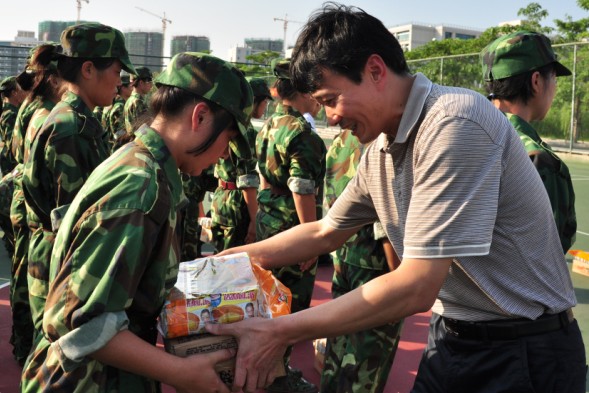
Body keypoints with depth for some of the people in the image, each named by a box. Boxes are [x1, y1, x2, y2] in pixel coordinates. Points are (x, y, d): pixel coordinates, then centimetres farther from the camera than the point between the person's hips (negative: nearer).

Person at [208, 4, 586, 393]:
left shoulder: (454, 124, -24)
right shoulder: (379, 151, 2)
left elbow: (416, 287, -27)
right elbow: (325, 232, 16)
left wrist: (280, 332, -22)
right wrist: (227, 258, 12)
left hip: (522, 352, -7)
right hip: (451, 338, 7)